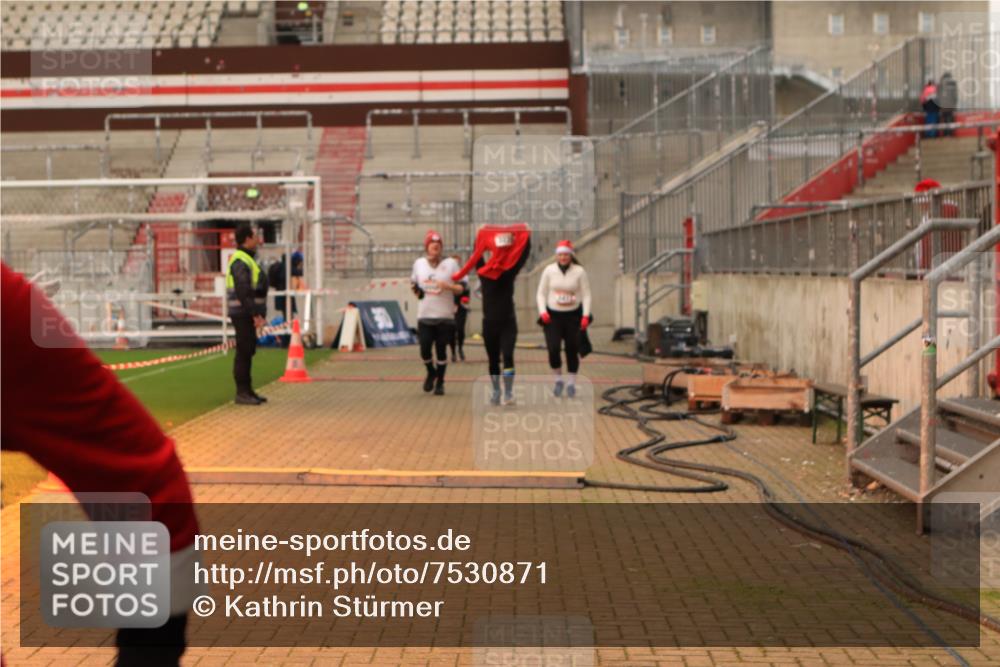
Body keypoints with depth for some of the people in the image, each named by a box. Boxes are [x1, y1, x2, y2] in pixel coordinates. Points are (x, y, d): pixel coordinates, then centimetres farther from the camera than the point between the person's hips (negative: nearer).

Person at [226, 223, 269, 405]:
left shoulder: (247, 259, 18)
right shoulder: (240, 262, -16)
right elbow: (243, 292, -23)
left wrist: (258, 313, 19)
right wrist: (255, 314, -24)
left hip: (248, 314, 10)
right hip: (243, 313, -10)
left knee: (248, 351, 13)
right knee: (244, 351, -8)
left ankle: (247, 391, 19)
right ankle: (242, 392, -5)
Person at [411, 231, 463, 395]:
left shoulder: (451, 264, -2)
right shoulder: (419, 263, 6)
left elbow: (461, 288, -1)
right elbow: (413, 281, 22)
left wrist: (448, 286, -19)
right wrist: (416, 290, 1)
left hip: (445, 315, -2)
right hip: (424, 315, 2)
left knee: (441, 350, 3)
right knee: (425, 350, -1)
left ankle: (439, 382, 18)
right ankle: (431, 372, 29)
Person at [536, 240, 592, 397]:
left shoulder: (579, 271, -3)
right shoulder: (549, 270, -1)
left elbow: (586, 294, -1)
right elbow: (541, 293, 5)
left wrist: (586, 315, -11)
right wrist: (542, 311, -9)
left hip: (573, 316, 0)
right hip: (553, 315, 0)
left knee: (572, 350, 4)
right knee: (553, 349, -12)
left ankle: (571, 383, 21)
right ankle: (558, 380, 11)